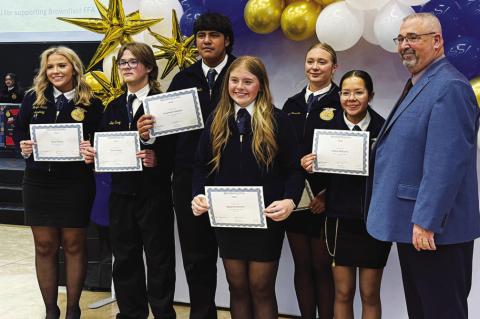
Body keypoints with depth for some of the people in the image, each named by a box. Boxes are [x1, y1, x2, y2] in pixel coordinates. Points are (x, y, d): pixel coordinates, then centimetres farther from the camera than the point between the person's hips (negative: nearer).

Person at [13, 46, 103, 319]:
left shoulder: (91, 104, -3)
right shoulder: (33, 99, 4)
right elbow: (18, 131, 11)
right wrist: (23, 146, -10)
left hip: (76, 183, -2)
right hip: (38, 181, 2)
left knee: (74, 245, 7)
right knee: (45, 246, 7)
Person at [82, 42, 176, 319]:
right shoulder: (114, 107, 14)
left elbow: (176, 149, -10)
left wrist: (157, 159, -28)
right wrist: (92, 153, -7)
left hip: (154, 194, -5)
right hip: (121, 193, 6)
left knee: (159, 259, 4)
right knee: (125, 258, 12)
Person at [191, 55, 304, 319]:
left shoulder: (277, 120, -5)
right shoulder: (217, 120, 6)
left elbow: (294, 169, -6)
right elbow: (202, 165, 8)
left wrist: (290, 201, -23)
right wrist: (199, 195, -10)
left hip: (266, 219, -3)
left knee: (261, 288, 6)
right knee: (237, 287, 13)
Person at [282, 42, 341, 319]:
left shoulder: (341, 104, -5)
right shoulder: (292, 104, 11)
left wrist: (328, 194, -15)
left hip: (325, 201, -5)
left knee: (322, 267, 2)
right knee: (302, 266, 10)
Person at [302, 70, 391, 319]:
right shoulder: (326, 125, -2)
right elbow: (320, 179, 2)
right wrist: (309, 168, -17)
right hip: (339, 220, 2)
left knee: (370, 294, 10)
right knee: (343, 293, 11)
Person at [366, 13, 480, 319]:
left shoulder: (449, 87, -17)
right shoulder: (418, 85, 15)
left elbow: (446, 162, -24)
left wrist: (426, 222, -25)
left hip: (433, 229, -10)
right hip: (413, 225, 10)